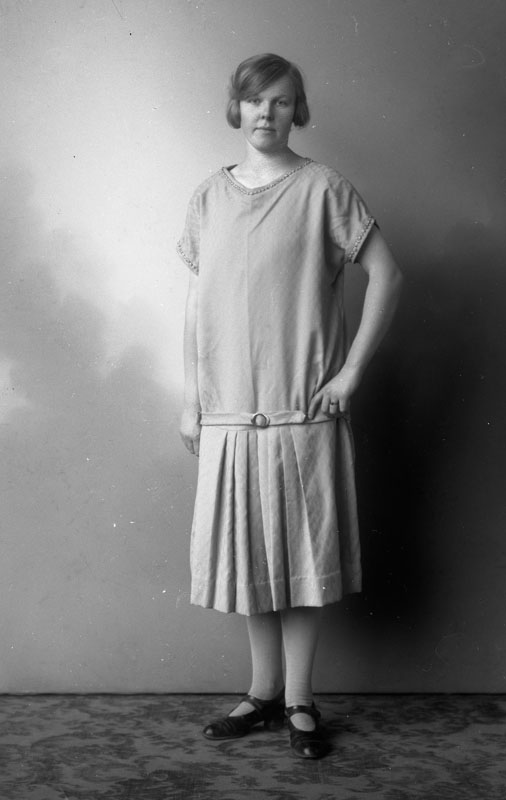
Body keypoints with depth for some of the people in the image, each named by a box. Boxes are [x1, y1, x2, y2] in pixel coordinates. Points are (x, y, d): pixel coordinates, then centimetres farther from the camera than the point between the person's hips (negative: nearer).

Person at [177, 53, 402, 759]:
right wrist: (191, 401, 9)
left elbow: (386, 275, -5)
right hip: (229, 410, 4)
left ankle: (300, 702, 18)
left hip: (304, 410, -4)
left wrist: (352, 369, -9)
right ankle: (264, 692, 26)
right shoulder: (211, 195, 9)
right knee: (247, 555, 11)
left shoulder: (323, 188, -3)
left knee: (303, 555, 4)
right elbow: (198, 302, 11)